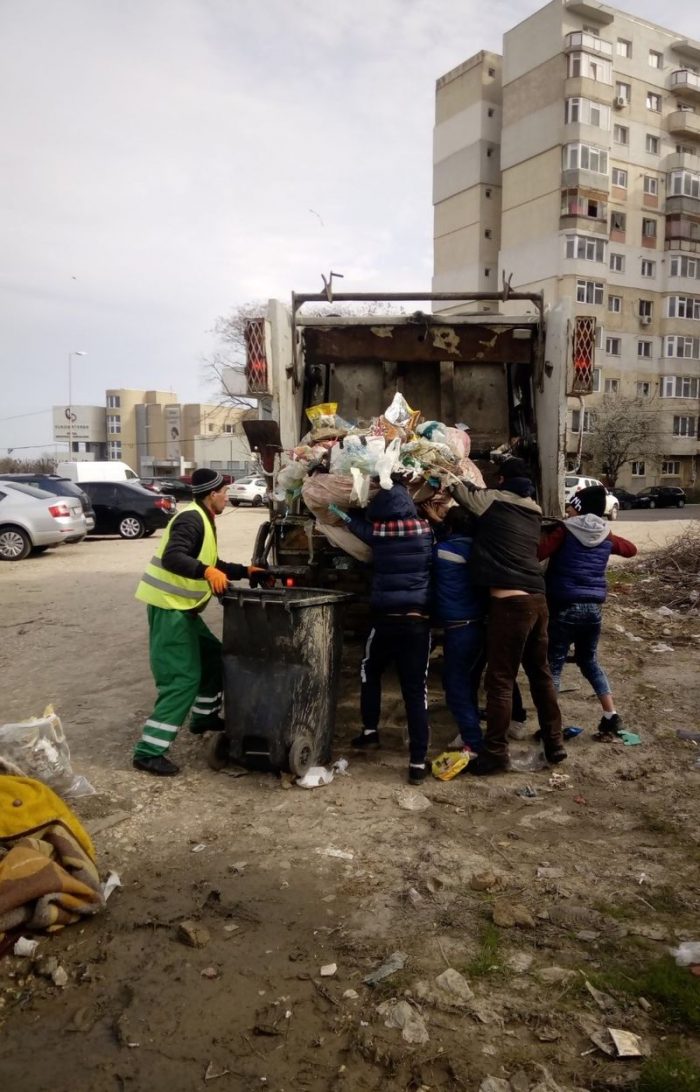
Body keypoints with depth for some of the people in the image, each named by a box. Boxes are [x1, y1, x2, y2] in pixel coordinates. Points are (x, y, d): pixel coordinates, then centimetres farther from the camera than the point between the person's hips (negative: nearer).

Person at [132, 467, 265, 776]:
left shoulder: (203, 520, 15)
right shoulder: (191, 519, -17)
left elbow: (211, 565, 25)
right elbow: (172, 558, -32)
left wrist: (245, 570, 20)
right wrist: (207, 572, -46)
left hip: (182, 608, 10)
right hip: (168, 608, -10)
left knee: (213, 656, 21)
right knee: (183, 678, -12)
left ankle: (204, 717, 38)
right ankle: (149, 751, -9)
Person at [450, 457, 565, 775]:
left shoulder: (495, 500, -3)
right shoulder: (533, 510, 16)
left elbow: (458, 488, 3)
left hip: (510, 602, -7)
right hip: (537, 599, 7)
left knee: (500, 679, -1)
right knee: (541, 673, 17)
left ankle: (494, 754, 4)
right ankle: (554, 744, 26)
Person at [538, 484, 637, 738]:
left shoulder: (565, 531, -7)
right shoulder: (606, 536, 9)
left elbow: (536, 553, -18)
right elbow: (631, 549, 27)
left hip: (565, 607, -5)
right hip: (594, 608, 5)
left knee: (553, 665, 3)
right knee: (589, 661, 22)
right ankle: (611, 717, 17)